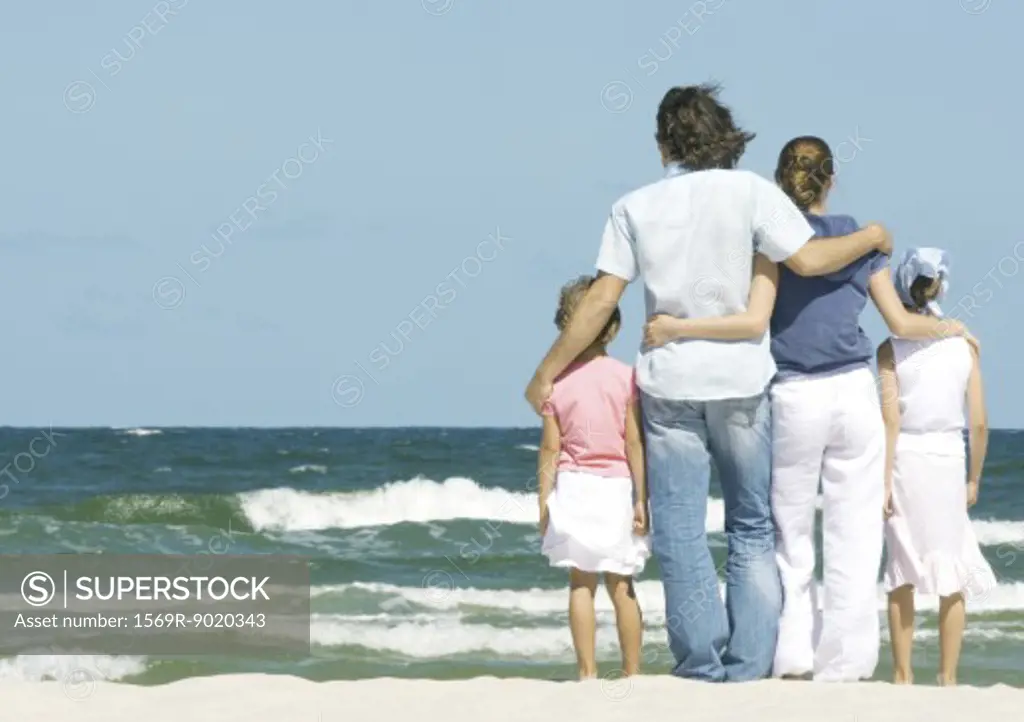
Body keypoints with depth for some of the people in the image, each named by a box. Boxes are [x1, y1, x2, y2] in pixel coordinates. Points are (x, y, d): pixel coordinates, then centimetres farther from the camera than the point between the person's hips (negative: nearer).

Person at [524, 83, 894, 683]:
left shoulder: (635, 207, 2)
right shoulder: (749, 191, -4)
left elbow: (601, 301, 0)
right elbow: (807, 260, -8)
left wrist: (546, 373, 8)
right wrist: (871, 239, 10)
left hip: (669, 385, 1)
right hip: (741, 380, -1)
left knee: (680, 535, 4)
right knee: (753, 531, 9)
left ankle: (702, 668, 1)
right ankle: (748, 668, 4)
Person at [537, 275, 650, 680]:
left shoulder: (557, 382, 0)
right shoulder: (626, 377, -3)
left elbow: (550, 448, 0)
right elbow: (634, 442, -6)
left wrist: (544, 499, 6)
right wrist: (641, 498, -3)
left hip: (574, 486, 0)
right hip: (617, 486, 0)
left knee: (581, 583, 3)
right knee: (622, 585, 6)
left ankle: (587, 672, -2)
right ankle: (632, 672, 6)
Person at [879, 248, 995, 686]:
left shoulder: (892, 349, -4)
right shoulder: (964, 344, 1)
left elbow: (891, 418, -11)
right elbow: (978, 421, 1)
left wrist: (884, 480, -11)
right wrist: (974, 478, 12)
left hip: (905, 458, -1)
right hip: (948, 458, 1)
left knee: (902, 574, 7)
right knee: (953, 575, 8)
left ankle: (903, 675, 7)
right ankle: (947, 677, 7)